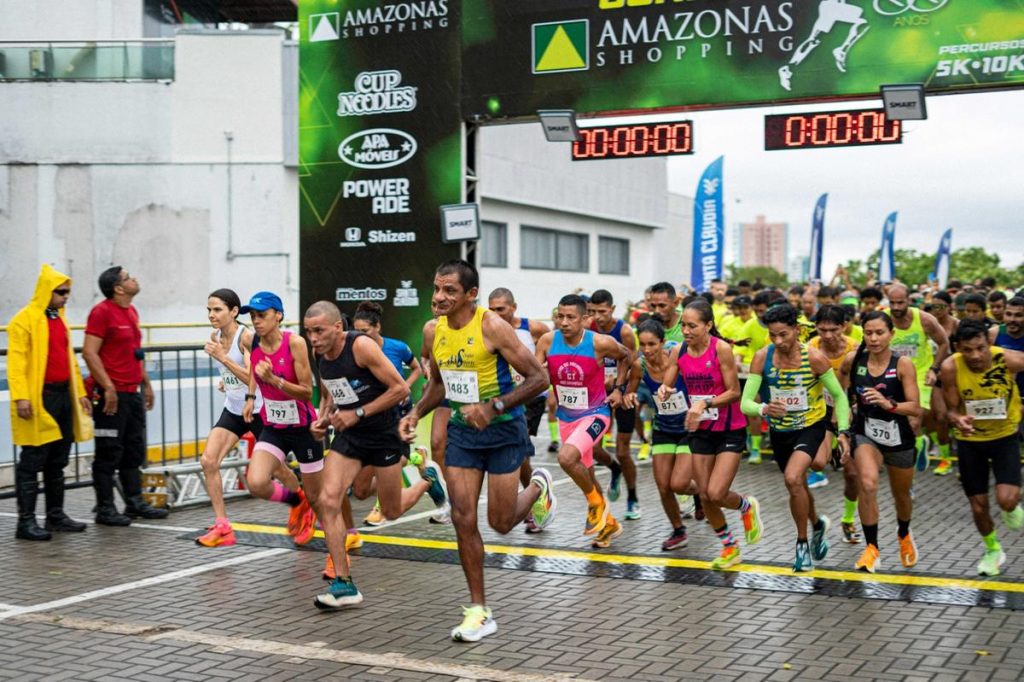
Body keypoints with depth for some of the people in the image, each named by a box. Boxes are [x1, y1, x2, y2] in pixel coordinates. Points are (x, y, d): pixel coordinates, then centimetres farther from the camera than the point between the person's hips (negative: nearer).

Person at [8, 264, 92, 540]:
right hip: (39, 398, -8)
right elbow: (16, 361, -14)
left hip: (63, 396, 8)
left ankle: (56, 515, 20)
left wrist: (80, 392, 17)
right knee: (32, 462, -4)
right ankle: (26, 521, 0)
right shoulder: (24, 320, -8)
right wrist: (20, 397, -21)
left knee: (57, 462, 13)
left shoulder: (59, 318, 16)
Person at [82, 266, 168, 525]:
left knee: (134, 451, 13)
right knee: (109, 453, -3)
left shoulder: (131, 311, 15)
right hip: (111, 394, -9)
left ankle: (135, 502, 21)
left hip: (132, 392, 9)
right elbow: (89, 352, -18)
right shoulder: (102, 311, -12)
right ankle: (105, 509, 4)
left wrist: (146, 383, 21)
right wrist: (107, 387, -22)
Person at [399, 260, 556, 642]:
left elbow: (538, 379, -18)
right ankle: (479, 612, 7)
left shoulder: (492, 327, -19)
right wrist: (415, 414, 1)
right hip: (462, 430, 5)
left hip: (503, 430, -5)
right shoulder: (433, 331, -1)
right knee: (463, 519, -3)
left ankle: (539, 487, 37)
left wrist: (494, 407, -28)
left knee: (500, 522, 3)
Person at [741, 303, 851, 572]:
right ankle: (818, 523, 52)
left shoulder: (814, 358, -20)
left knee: (793, 478, -25)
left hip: (810, 427, -3)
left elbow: (839, 395, -6)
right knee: (798, 486, 20)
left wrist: (844, 431, -14)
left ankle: (803, 543, -6)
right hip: (779, 431, 3)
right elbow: (745, 403, -20)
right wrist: (764, 409, -41)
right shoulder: (762, 358, -16)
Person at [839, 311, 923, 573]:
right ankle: (872, 549, -16)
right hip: (865, 435, 0)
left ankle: (904, 534, 53)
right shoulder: (853, 360, -9)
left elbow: (915, 408, -20)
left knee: (901, 495, 20)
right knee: (867, 484, -28)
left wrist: (888, 404, -34)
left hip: (899, 438, 0)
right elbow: (840, 384, 16)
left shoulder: (903, 365, -16)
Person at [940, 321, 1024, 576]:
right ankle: (993, 550, 38)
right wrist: (957, 420, -36)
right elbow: (951, 409, -13)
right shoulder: (951, 367, -23)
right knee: (978, 506, 9)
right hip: (970, 439, 1)